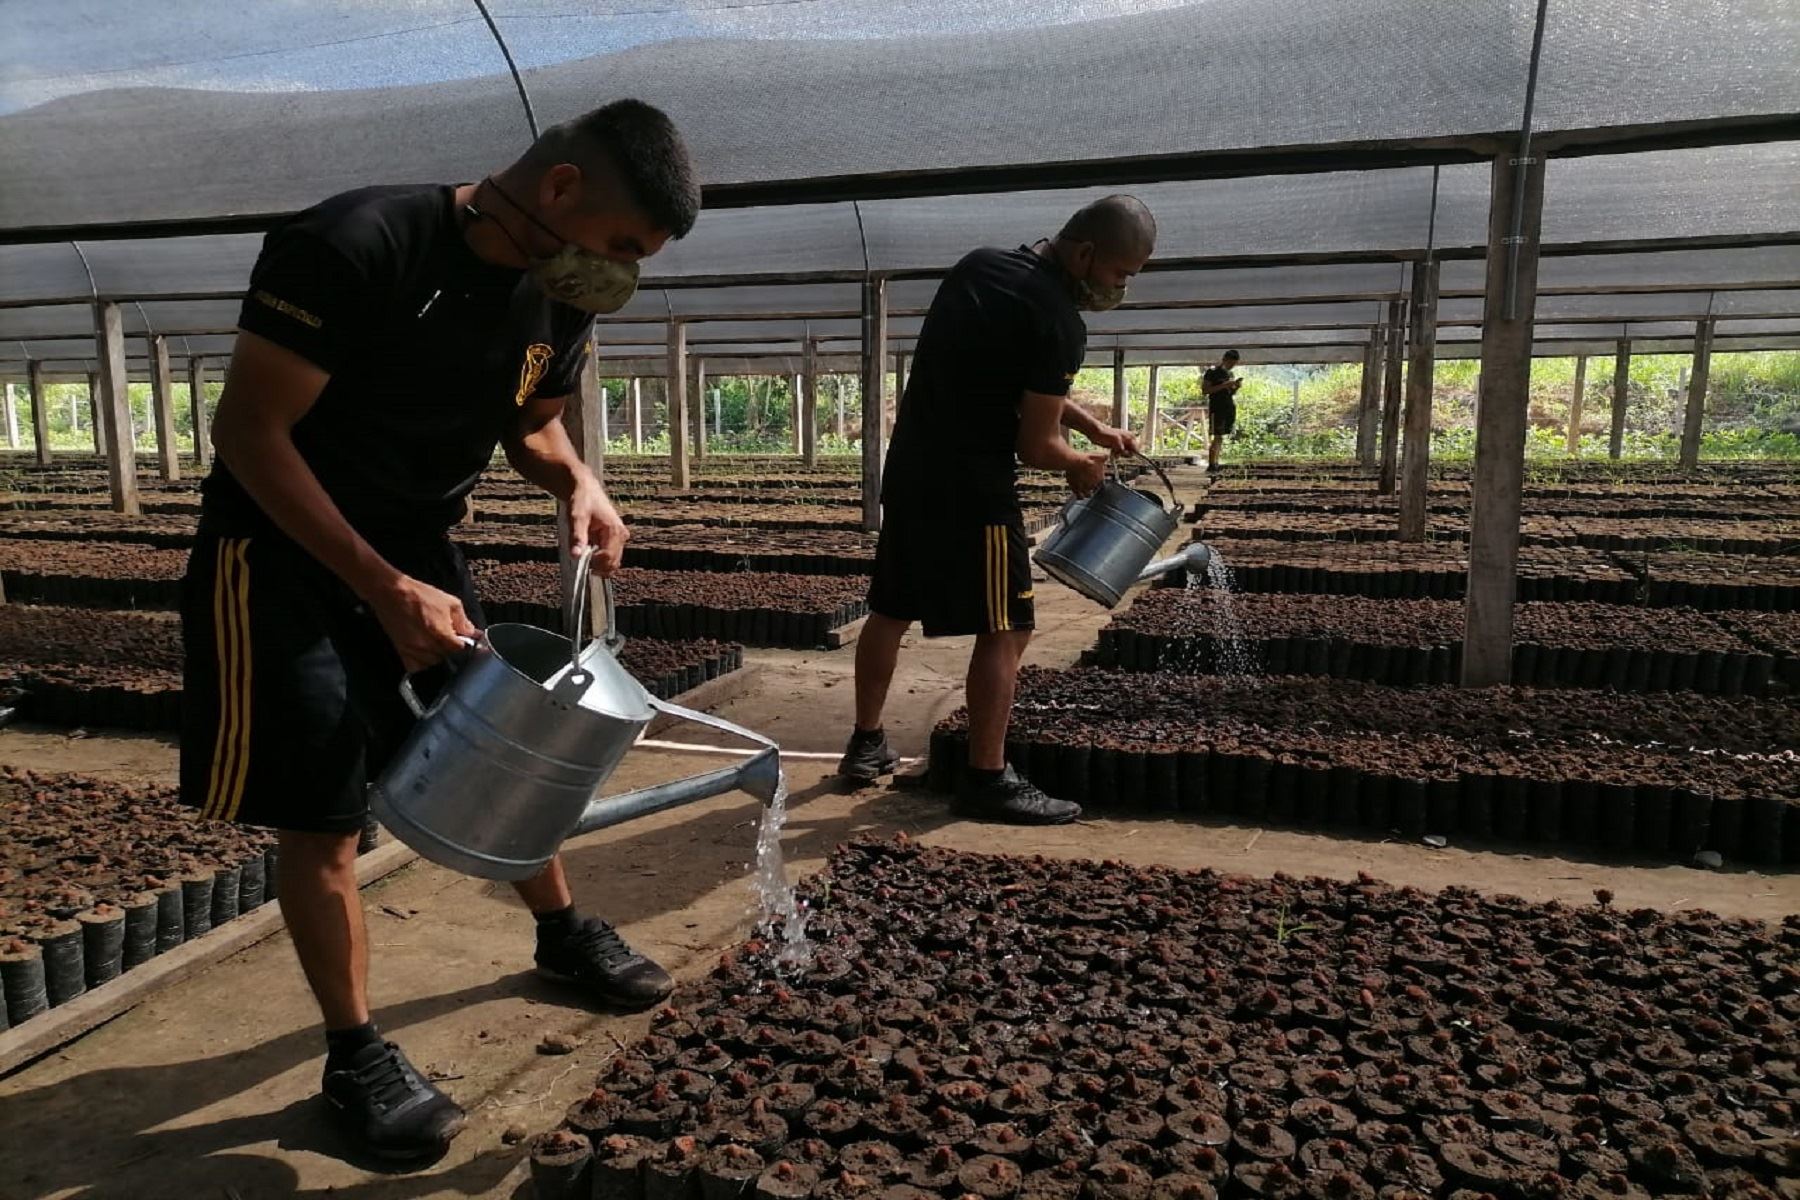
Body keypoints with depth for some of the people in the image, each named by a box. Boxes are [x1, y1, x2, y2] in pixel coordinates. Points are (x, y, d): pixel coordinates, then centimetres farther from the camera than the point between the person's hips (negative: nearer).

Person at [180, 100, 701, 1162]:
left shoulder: (562, 297, -6)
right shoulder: (352, 246, -27)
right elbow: (251, 431, -24)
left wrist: (579, 483, -13)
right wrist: (384, 589, -30)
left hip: (418, 553, 6)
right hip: (286, 550, -6)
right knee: (323, 816, -3)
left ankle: (565, 932, 35)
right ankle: (356, 1055, 13)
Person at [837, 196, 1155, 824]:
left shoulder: (977, 267, 11)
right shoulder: (1058, 322, -17)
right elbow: (1035, 447, -13)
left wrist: (1094, 426, 17)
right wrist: (1082, 465, 7)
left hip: (909, 471, 9)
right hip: (972, 489, -9)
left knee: (890, 610, 16)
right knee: (1004, 629, 1)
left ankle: (866, 745, 28)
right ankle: (987, 779, 6)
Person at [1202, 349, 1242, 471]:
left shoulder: (1230, 374, 18)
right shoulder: (1212, 371, -5)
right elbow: (1204, 391, -12)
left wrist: (1236, 386, 4)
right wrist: (1223, 386, -18)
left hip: (1230, 408, 7)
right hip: (1217, 409, -7)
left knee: (1221, 438, 7)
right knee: (1218, 437, -13)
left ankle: (1216, 463, 10)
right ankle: (1211, 465, -14)